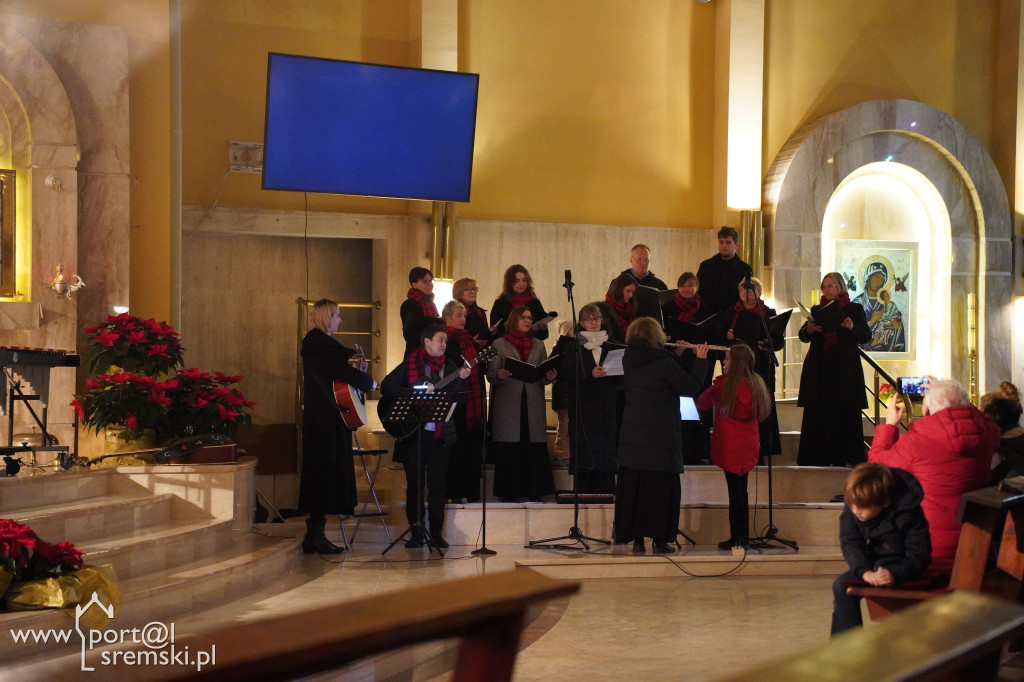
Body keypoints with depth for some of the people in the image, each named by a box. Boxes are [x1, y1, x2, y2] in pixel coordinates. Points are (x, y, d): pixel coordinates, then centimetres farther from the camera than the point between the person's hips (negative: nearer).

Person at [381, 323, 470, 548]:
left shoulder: (450, 367, 10)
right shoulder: (410, 365, 2)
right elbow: (387, 386, -5)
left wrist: (461, 379, -15)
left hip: (441, 435, 2)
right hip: (413, 432, -2)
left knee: (438, 485, 1)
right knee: (414, 484, 2)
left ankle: (436, 533, 8)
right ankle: (416, 532, 9)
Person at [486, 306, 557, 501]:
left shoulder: (538, 345, 19)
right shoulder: (499, 344, 8)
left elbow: (544, 373, 15)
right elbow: (490, 374, 2)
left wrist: (550, 376, -7)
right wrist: (499, 375, -20)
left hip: (533, 403, 3)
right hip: (508, 403, -3)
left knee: (535, 446, -3)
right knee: (509, 448, -4)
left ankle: (534, 492, 2)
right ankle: (509, 492, 1)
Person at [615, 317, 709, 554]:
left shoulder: (629, 361, 4)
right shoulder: (664, 363, -14)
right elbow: (692, 387, -6)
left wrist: (676, 356, 16)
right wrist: (701, 360, 6)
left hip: (631, 435, 5)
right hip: (660, 437, -5)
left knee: (631, 486, 8)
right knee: (661, 487, 3)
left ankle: (636, 539, 9)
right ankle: (659, 540, 4)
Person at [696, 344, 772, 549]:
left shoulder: (724, 384, -15)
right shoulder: (756, 384, 5)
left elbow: (701, 403, -3)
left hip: (731, 445, -6)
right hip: (749, 443, 6)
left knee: (735, 489, -3)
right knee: (740, 489, 13)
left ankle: (736, 538, 0)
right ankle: (742, 536, 17)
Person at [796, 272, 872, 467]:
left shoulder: (854, 309, 8)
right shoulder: (816, 310, 16)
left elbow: (866, 335, 0)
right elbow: (802, 336, 9)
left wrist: (852, 328, -20)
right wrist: (808, 330, -14)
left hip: (845, 370, -2)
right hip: (819, 369, 2)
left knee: (846, 413, -5)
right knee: (817, 413, -2)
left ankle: (841, 457, -1)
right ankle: (816, 457, 1)